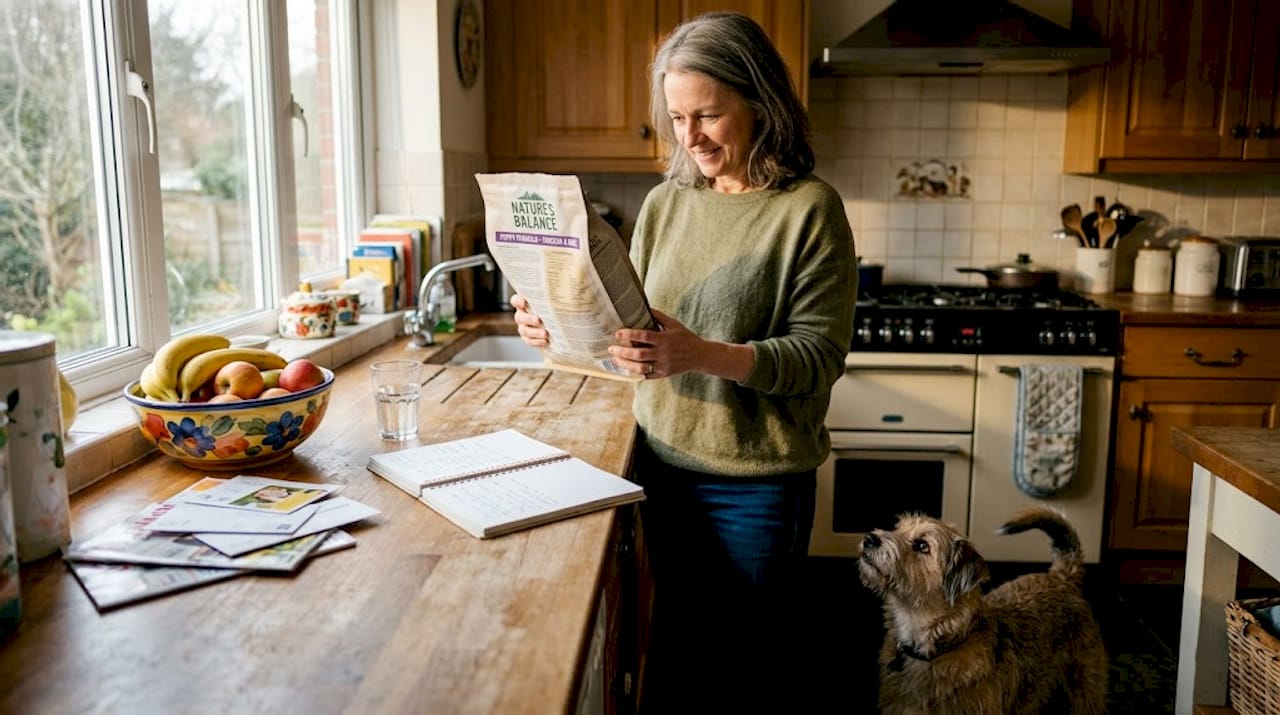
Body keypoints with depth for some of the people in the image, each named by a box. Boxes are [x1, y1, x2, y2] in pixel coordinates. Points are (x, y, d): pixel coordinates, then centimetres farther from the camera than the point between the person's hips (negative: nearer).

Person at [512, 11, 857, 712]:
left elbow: (818, 356, -16)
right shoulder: (665, 202, 4)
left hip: (756, 479, -4)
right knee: (673, 650, 18)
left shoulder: (808, 208, -11)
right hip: (663, 459, 4)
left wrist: (703, 354, -31)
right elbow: (630, 326, 8)